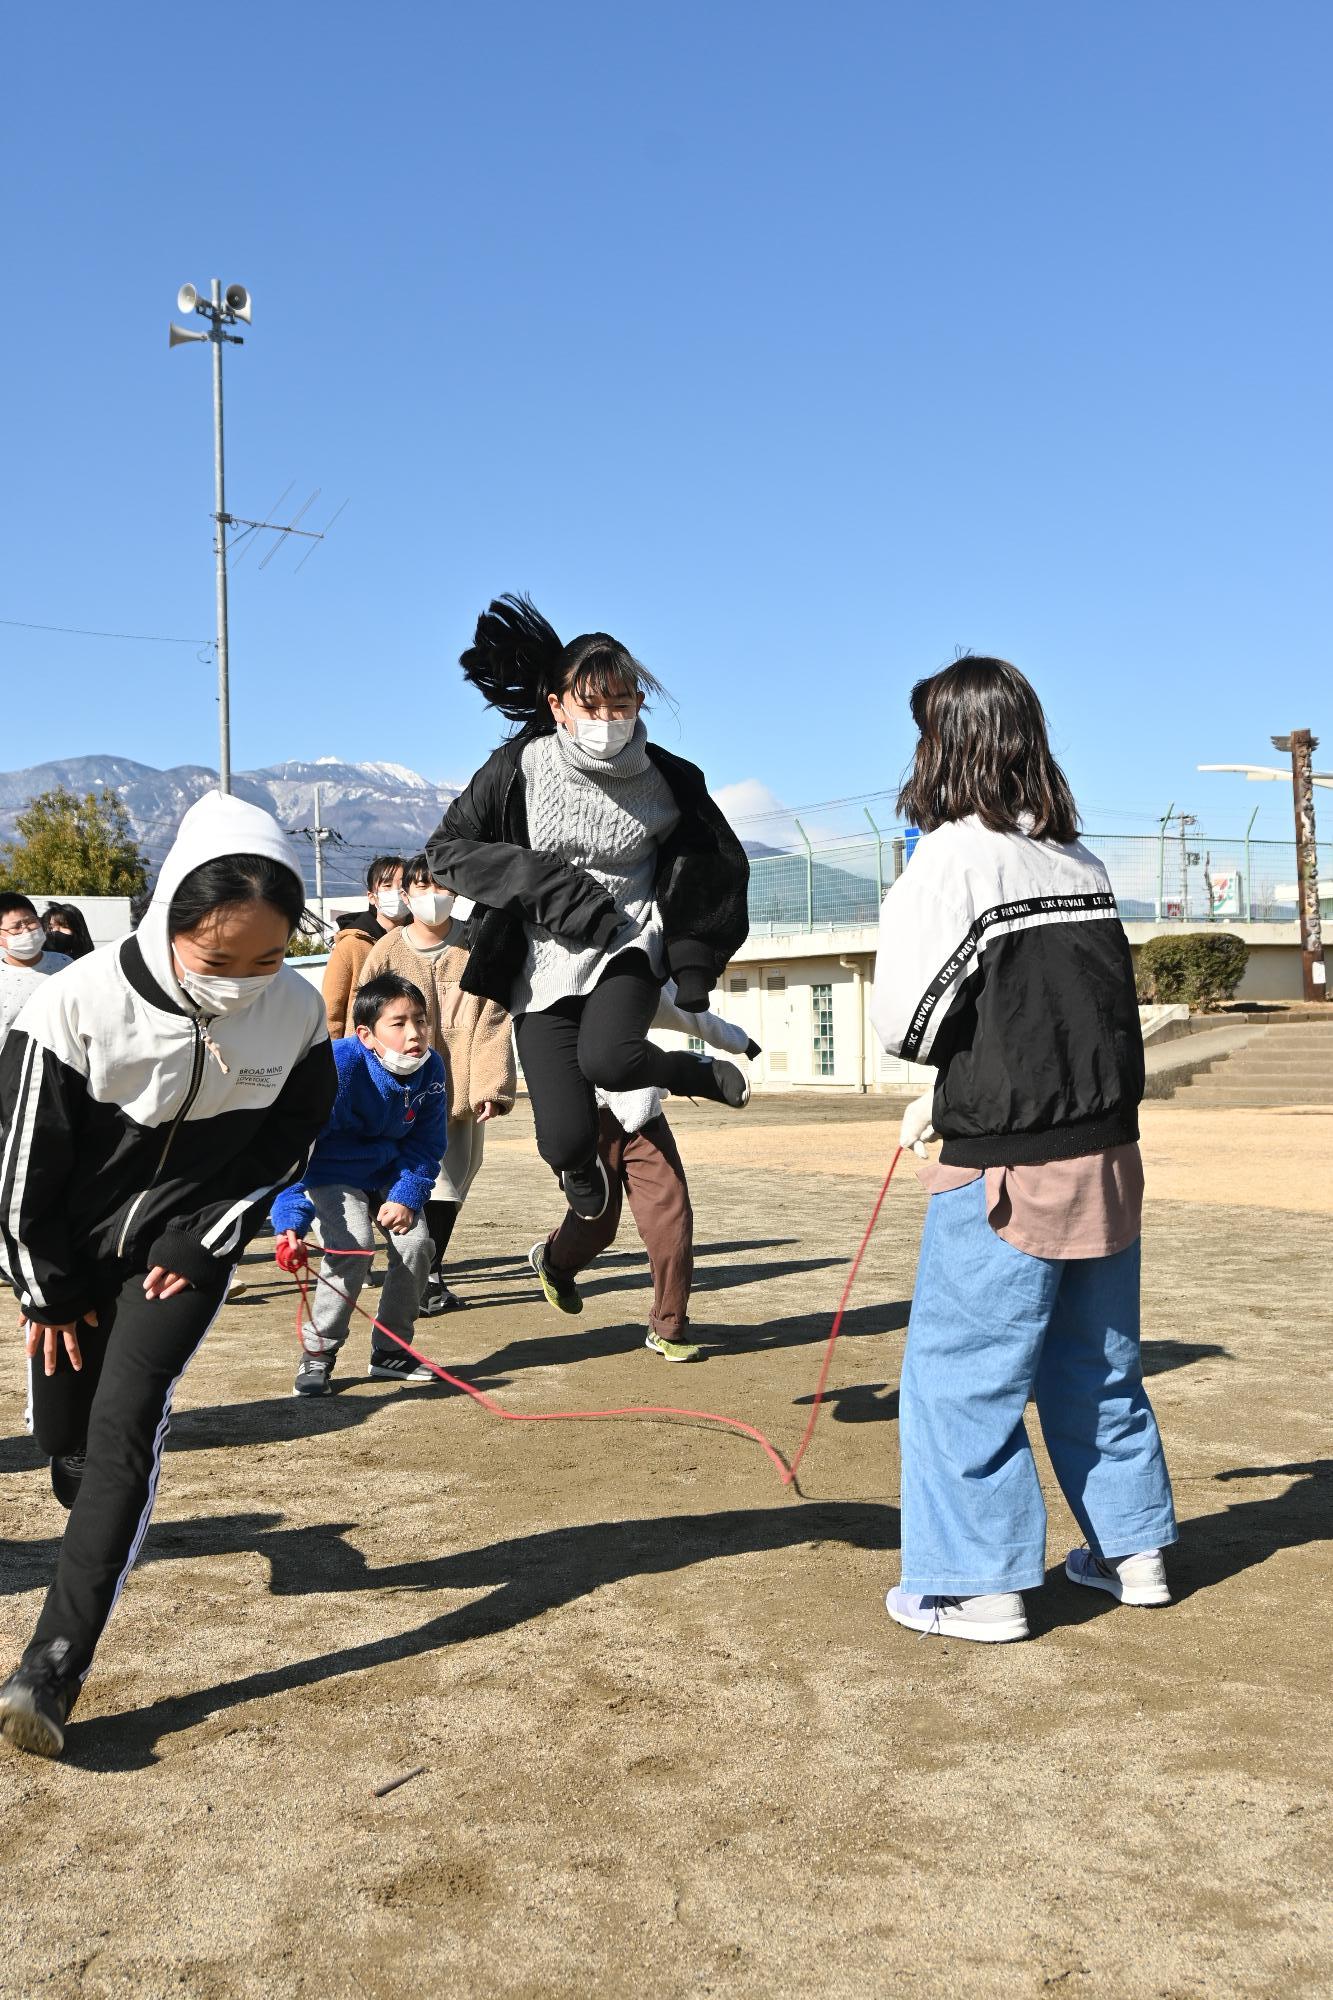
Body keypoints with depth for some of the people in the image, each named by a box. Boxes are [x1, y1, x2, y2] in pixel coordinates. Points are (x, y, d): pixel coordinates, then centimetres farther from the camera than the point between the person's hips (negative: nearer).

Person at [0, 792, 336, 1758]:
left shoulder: (298, 1014, -20)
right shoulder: (79, 1003, -27)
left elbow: (287, 1143, -4)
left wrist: (202, 1250, -8)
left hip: (187, 1244, 0)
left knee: (129, 1418, -16)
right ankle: (102, 1524, 47)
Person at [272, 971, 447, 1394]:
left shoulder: (429, 1068, -14)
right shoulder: (339, 1066, -31)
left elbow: (425, 1145, -1)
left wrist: (406, 1197, -16)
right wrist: (291, 1219, -39)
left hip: (390, 1172, 5)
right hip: (332, 1171, -5)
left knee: (415, 1244, -11)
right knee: (353, 1243, -25)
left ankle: (390, 1352, 10)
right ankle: (316, 1354, -8)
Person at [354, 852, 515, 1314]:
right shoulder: (387, 952, 0)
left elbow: (492, 1023, -3)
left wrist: (490, 1086, -12)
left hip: (461, 1093, 2)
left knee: (449, 1184, 9)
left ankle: (431, 1276, 25)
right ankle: (423, 1277, 6)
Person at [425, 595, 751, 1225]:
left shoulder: (668, 779, -4)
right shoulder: (520, 768, -9)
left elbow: (723, 865, 10)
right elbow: (444, 849, -4)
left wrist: (695, 966, 3)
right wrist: (538, 879, -18)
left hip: (631, 943, 0)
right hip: (547, 962, 1)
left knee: (606, 1058, -34)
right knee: (566, 1141, -9)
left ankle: (699, 1072, 0)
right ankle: (581, 1165, 31)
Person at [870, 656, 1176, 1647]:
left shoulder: (952, 859, -13)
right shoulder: (1082, 862, 7)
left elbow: (906, 1023, -12)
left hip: (1008, 1168, -7)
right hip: (1107, 1154, 7)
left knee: (961, 1370, 5)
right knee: (1097, 1360, 19)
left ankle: (981, 1584, 13)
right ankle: (1133, 1551, 31)